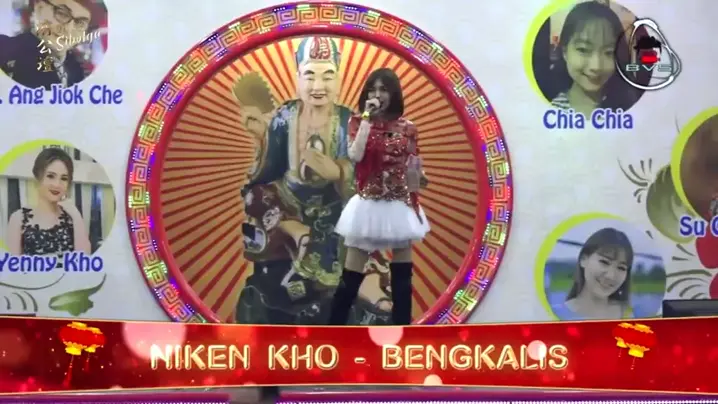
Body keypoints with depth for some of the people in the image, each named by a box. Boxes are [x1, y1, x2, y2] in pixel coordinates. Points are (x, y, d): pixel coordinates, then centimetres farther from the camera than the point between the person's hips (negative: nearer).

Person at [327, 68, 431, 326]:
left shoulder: (407, 128, 2)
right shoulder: (359, 123, 0)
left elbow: (414, 172, 7)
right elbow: (355, 156, -19)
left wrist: (415, 205, 6)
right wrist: (367, 118, -17)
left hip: (399, 207, 2)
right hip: (367, 206, -2)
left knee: (402, 276, 7)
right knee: (351, 276, 0)